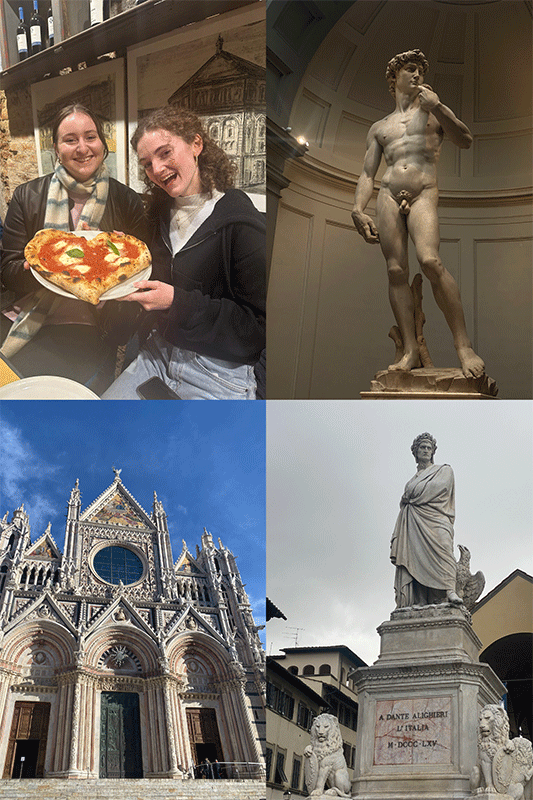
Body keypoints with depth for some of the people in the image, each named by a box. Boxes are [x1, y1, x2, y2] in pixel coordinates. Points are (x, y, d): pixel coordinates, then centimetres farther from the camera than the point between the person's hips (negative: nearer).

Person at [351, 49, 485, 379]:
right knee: (396, 271, -10)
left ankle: (464, 344, -24)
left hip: (424, 195, -3)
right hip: (388, 195, 3)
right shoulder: (379, 128, 25)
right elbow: (367, 174, 18)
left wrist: (436, 106, -6)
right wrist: (358, 209, 1)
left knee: (430, 261, -26)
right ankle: (411, 351, -10)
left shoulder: (431, 107, 20)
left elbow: (466, 140, 5)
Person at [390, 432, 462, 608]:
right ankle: (417, 602, -26)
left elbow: (438, 485, 1)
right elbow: (404, 502, 29)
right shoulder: (413, 480, 32)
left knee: (441, 546, -30)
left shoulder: (444, 470, 20)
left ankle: (450, 590, -44)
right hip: (413, 523, 4)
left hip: (434, 518, -4)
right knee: (413, 554, -16)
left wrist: (411, 495, 6)